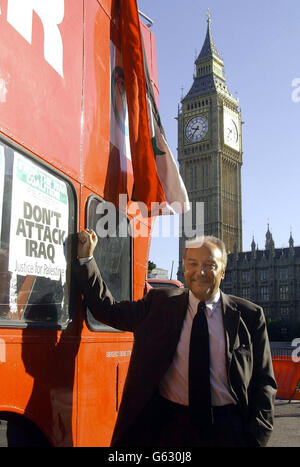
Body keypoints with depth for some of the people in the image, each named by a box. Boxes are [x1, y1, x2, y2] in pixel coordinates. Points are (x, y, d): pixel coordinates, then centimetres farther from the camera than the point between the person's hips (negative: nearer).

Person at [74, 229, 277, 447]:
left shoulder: (250, 316, -1)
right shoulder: (160, 303, 3)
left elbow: (264, 382, 1)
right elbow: (109, 310, 3)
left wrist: (256, 438, -8)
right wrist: (86, 258, -2)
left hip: (227, 430, 0)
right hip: (169, 425, 1)